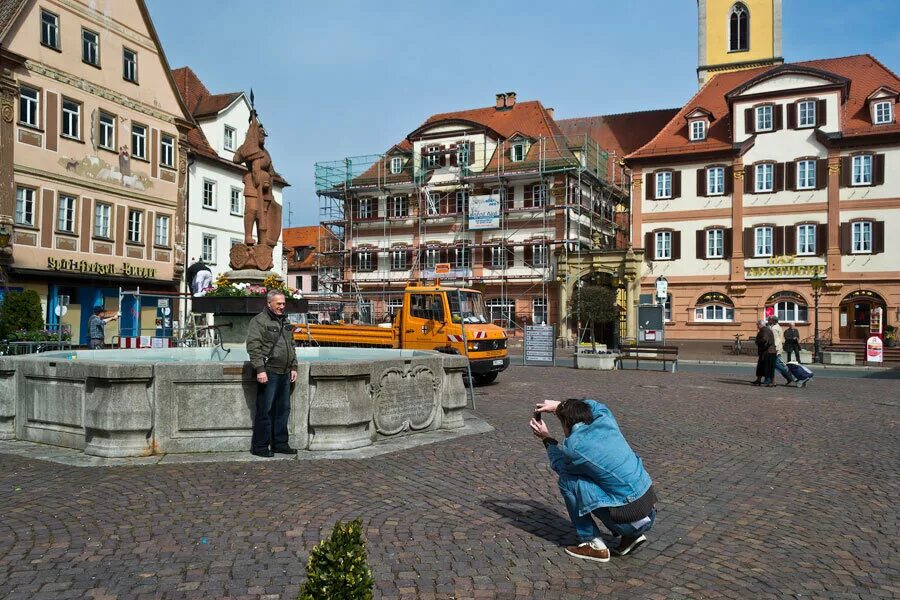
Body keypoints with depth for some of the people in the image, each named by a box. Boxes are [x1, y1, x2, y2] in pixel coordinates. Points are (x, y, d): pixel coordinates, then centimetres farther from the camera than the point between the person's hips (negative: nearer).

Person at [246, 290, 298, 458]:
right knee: (265, 411, -3)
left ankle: (280, 444, 21)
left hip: (284, 373, 8)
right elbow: (253, 347, -14)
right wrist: (260, 369, -20)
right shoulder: (259, 321, -6)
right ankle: (260, 446, 6)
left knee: (283, 409, 12)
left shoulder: (285, 322, 18)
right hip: (268, 373, -8)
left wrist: (293, 367, 18)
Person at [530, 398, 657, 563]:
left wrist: (546, 438, 24)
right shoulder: (605, 421, 3)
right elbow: (595, 405, 29)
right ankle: (630, 536, 17)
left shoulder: (574, 446, -12)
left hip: (630, 520, -7)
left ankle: (594, 545, 5)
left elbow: (559, 466, 12)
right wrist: (558, 405, 26)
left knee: (567, 480, -2)